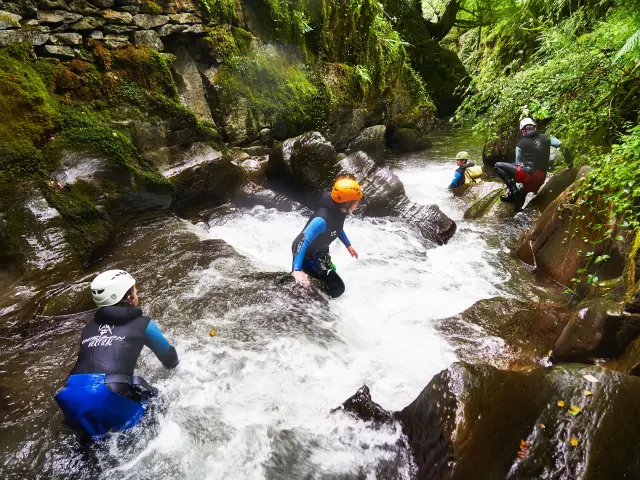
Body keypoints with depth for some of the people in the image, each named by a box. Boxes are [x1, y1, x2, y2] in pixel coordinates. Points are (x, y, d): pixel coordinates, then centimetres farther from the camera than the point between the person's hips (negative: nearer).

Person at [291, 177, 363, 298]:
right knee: (337, 289, -8)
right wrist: (296, 270, -60)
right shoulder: (323, 219, -40)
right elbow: (303, 241, -48)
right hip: (307, 255, -9)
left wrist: (348, 245, 20)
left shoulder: (339, 211, -13)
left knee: (331, 272, 33)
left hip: (319, 252, 9)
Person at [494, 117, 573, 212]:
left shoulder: (521, 144, 7)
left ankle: (512, 190, -6)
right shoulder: (547, 138, 13)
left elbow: (518, 163, 13)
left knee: (497, 166, 3)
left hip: (528, 173, -5)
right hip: (540, 179, 5)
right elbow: (562, 147, 2)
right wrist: (570, 162, 10)